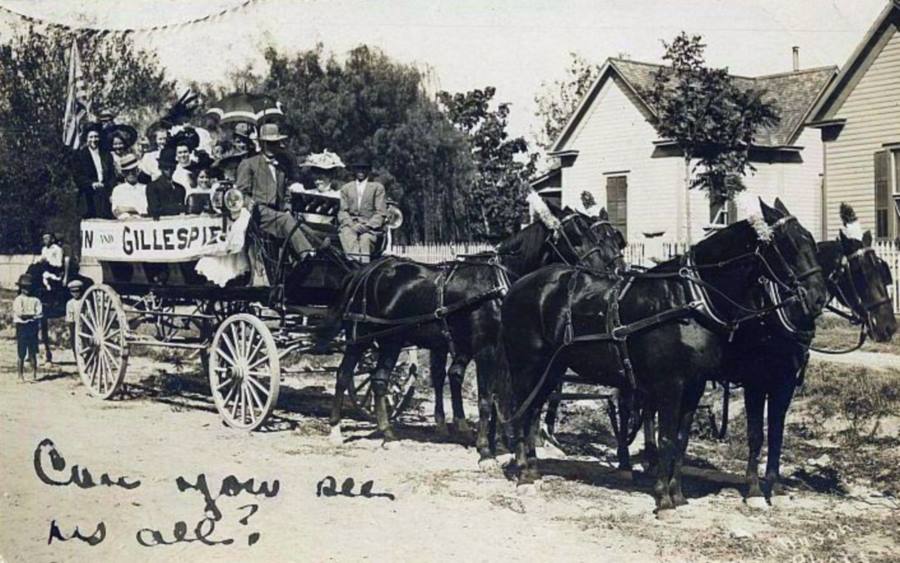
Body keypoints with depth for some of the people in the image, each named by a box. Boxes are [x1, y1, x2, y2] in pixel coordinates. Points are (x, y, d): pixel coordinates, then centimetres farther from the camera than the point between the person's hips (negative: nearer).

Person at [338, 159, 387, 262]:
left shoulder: (377, 187, 17)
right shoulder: (345, 188, 23)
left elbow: (381, 213, 7)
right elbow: (342, 211, 12)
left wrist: (367, 226, -11)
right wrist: (351, 225, -9)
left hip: (370, 226, -1)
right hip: (350, 224, 1)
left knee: (365, 239, -35)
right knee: (347, 237, -33)